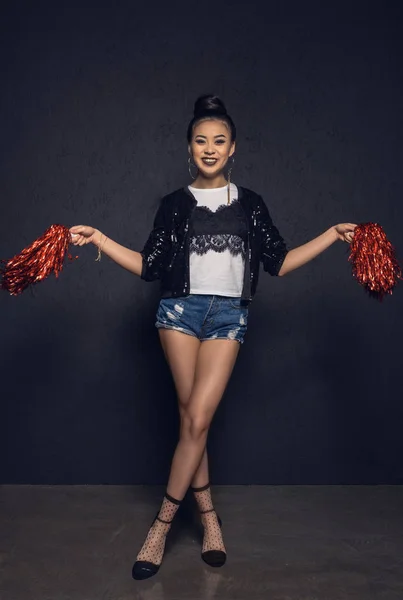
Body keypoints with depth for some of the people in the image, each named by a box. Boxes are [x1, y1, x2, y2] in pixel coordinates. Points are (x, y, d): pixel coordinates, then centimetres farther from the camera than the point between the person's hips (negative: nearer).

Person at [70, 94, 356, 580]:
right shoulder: (175, 204, 10)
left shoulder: (250, 204, 13)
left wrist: (332, 235, 6)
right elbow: (149, 266, 5)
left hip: (229, 316, 0)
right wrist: (100, 239, -3)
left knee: (197, 420, -8)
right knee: (192, 418, -1)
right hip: (181, 311, 0)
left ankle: (162, 523, 6)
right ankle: (208, 516, 16)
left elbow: (278, 263, 10)